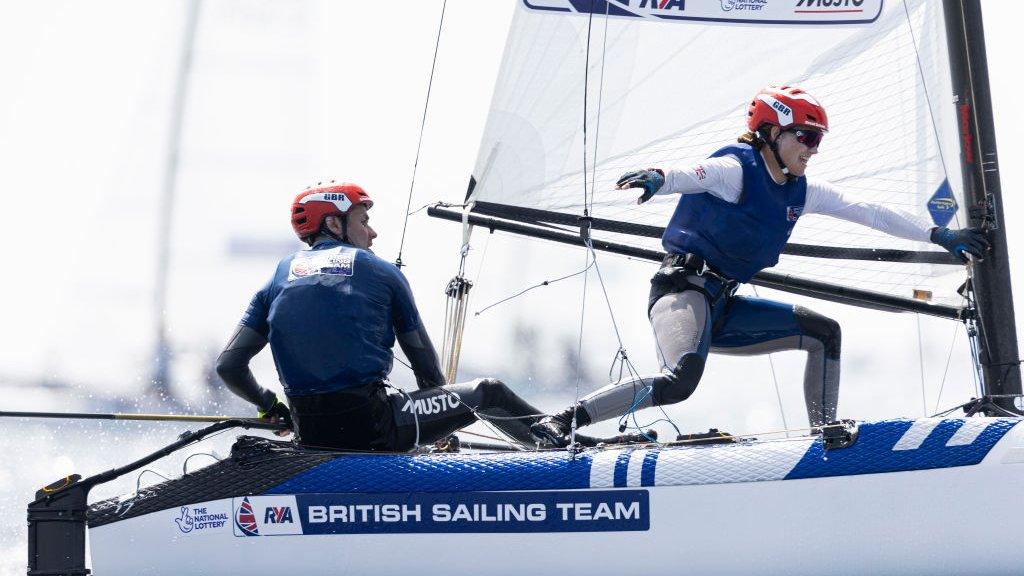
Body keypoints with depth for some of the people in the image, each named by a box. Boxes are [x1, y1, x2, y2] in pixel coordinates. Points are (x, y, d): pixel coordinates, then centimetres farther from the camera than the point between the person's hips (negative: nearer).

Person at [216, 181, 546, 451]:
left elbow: (228, 367, 7)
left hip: (311, 437, 4)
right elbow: (428, 370, 15)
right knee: (488, 392, 17)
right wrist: (443, 430, 32)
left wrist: (269, 406, 26)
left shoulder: (278, 279, 14)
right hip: (373, 426, -4)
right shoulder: (382, 272, 8)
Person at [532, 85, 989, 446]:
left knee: (823, 332, 5)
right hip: (682, 290, -9)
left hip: (723, 309, 9)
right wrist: (657, 179, -56)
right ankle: (562, 423, -33)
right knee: (681, 380, -35)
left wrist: (939, 237, 17)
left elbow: (868, 213, 18)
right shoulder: (736, 170, -10)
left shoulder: (801, 193, 13)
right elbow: (691, 175, -32)